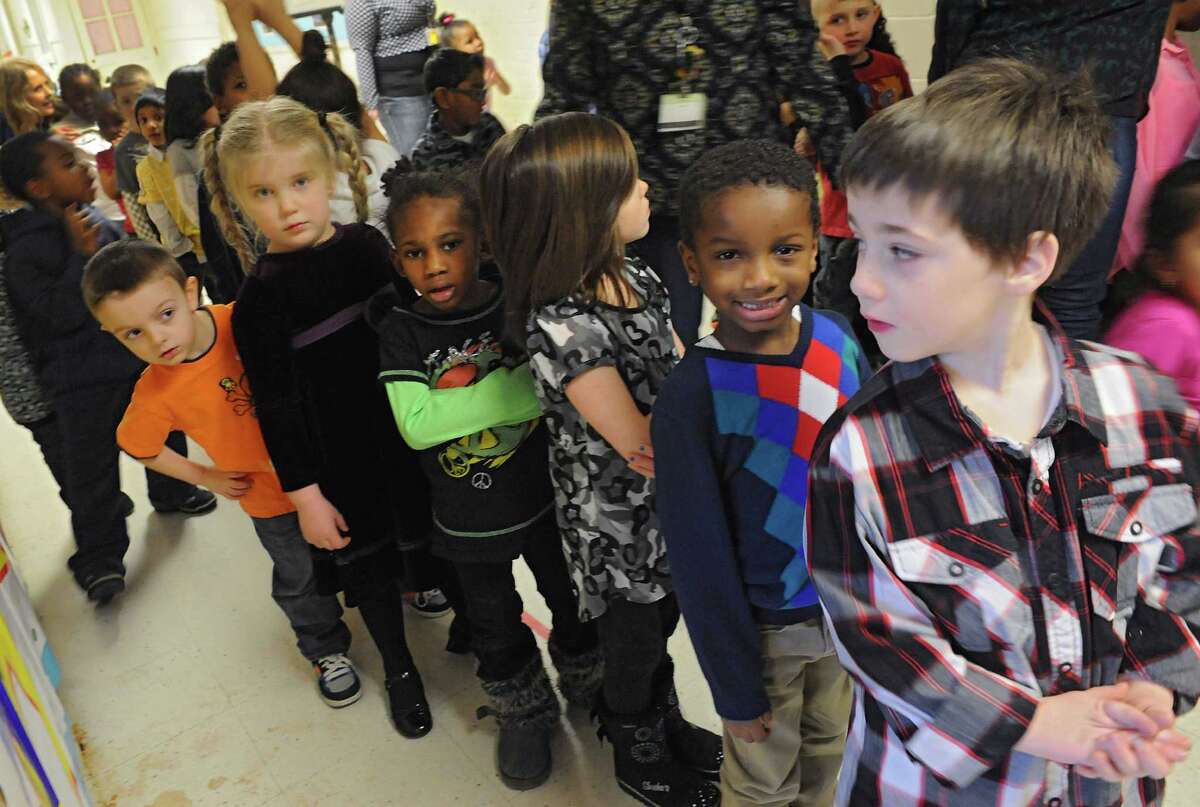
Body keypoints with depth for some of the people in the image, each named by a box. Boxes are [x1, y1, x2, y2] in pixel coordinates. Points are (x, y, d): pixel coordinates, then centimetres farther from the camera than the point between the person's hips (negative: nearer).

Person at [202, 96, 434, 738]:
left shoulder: (366, 244, -4)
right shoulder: (262, 295, -16)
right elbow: (275, 405, -13)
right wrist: (304, 495, -12)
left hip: (410, 431, 4)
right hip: (339, 456, -3)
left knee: (432, 538, 21)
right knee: (367, 563, 14)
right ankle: (399, 668, 40)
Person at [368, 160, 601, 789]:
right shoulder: (401, 332, -15)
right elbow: (417, 425, -27)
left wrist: (460, 400, -24)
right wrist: (513, 388, -32)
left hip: (546, 498, 0)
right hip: (468, 517, 0)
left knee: (573, 602, 22)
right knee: (495, 624, 21)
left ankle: (590, 687, 52)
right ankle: (524, 714, 49)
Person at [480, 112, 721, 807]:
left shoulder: (639, 280, -5)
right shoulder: (560, 326, -30)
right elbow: (644, 447, -27)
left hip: (671, 501, 7)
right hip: (616, 522, -7)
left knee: (665, 620, 28)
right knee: (634, 644, 18)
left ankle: (668, 724, 57)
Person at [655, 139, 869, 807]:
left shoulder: (839, 339, -12)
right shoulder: (691, 396, -27)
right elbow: (700, 559, -18)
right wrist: (737, 688, -10)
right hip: (765, 626, -4)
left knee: (831, 749, 29)